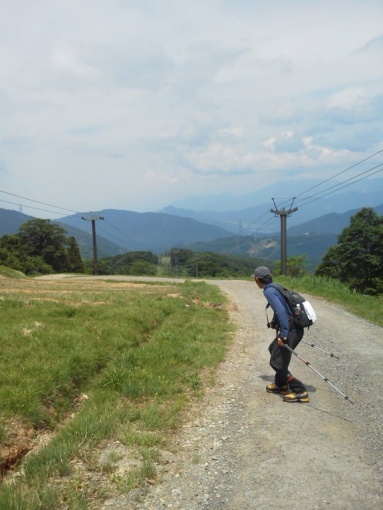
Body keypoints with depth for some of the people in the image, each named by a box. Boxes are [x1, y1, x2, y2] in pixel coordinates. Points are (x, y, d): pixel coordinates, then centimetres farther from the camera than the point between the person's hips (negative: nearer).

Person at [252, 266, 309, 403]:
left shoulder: (269, 291, -15)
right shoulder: (274, 288, 14)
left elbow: (281, 311, -26)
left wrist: (283, 334, -28)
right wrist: (274, 322, 45)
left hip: (291, 331, -10)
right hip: (294, 328, 10)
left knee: (277, 362, -3)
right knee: (274, 350, 26)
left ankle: (300, 392, 0)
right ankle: (280, 384, 36)